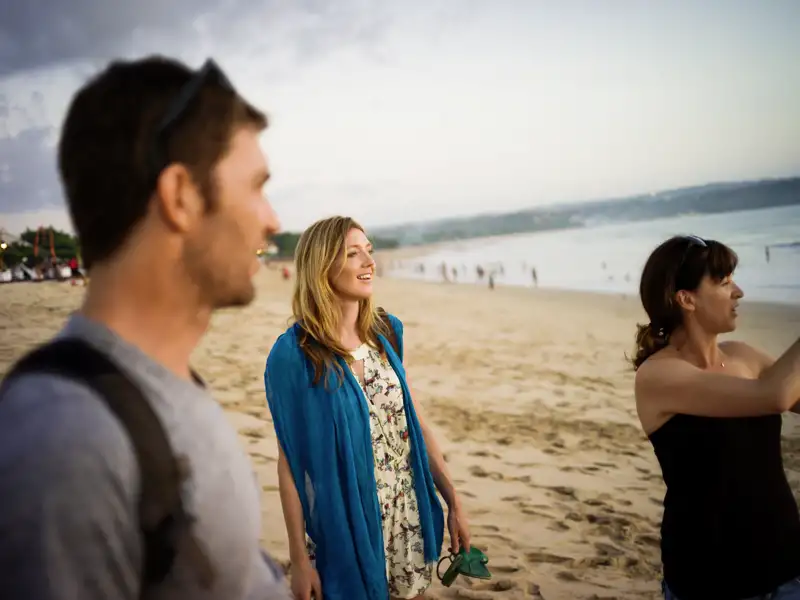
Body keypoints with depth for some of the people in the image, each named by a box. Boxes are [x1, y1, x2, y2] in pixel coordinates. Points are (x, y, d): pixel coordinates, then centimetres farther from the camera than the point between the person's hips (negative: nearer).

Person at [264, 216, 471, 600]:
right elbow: (290, 461, -12)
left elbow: (415, 422, 5)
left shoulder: (386, 331, -1)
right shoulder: (293, 354, -16)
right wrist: (299, 558, -10)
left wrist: (453, 502, 7)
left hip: (410, 517, 5)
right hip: (346, 526, -4)